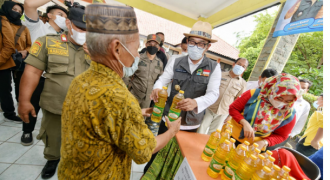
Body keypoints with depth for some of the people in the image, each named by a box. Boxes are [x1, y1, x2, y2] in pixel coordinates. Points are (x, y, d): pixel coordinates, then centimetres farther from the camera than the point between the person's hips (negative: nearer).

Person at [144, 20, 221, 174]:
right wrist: (157, 89, -31)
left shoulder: (214, 67, -6)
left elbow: (213, 93, -15)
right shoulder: (176, 63, -2)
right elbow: (162, 79, -6)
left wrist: (196, 102, -36)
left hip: (191, 124, 0)